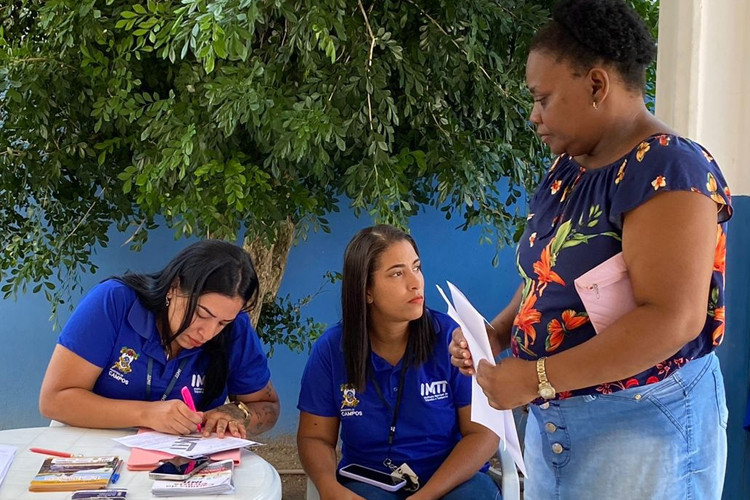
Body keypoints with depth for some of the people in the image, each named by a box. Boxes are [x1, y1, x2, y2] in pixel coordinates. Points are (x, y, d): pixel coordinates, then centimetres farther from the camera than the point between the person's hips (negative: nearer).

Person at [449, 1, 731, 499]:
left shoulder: (666, 170, -18)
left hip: (643, 423, -8)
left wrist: (536, 378, -24)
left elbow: (673, 319, -26)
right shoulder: (567, 169, 9)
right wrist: (495, 334, 0)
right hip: (554, 418, 8)